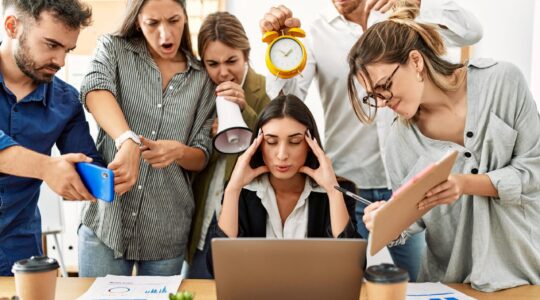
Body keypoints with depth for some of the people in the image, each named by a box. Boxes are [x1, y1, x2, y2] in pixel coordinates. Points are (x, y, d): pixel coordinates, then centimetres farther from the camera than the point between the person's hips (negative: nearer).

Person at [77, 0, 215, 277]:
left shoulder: (202, 79, 5)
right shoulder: (114, 49, 3)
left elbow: (202, 158, 5)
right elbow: (95, 91, -21)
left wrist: (179, 151, -19)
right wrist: (128, 141, -39)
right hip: (105, 221, -1)